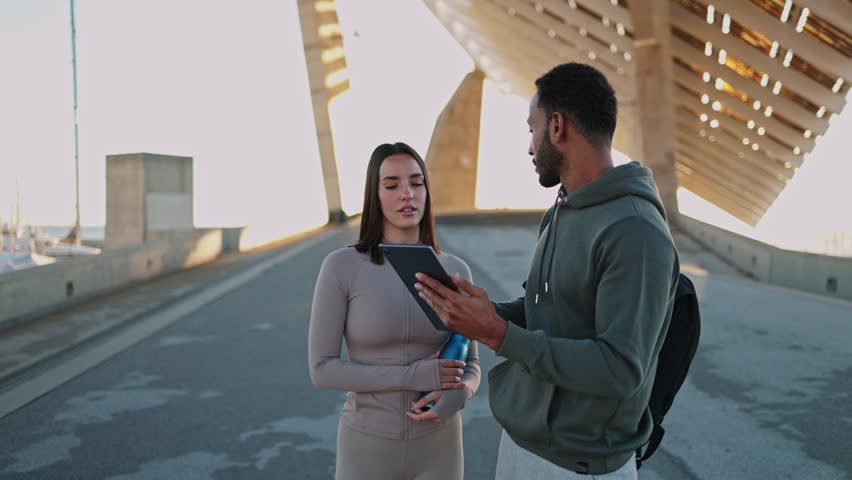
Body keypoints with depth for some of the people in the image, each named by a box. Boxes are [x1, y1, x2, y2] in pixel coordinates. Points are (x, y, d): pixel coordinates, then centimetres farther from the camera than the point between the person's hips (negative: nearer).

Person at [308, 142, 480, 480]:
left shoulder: (455, 271, -2)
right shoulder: (340, 266, -12)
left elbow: (469, 368, 2)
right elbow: (322, 369, -12)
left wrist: (454, 398, -23)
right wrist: (414, 377, -22)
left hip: (435, 448, 3)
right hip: (369, 449, -2)